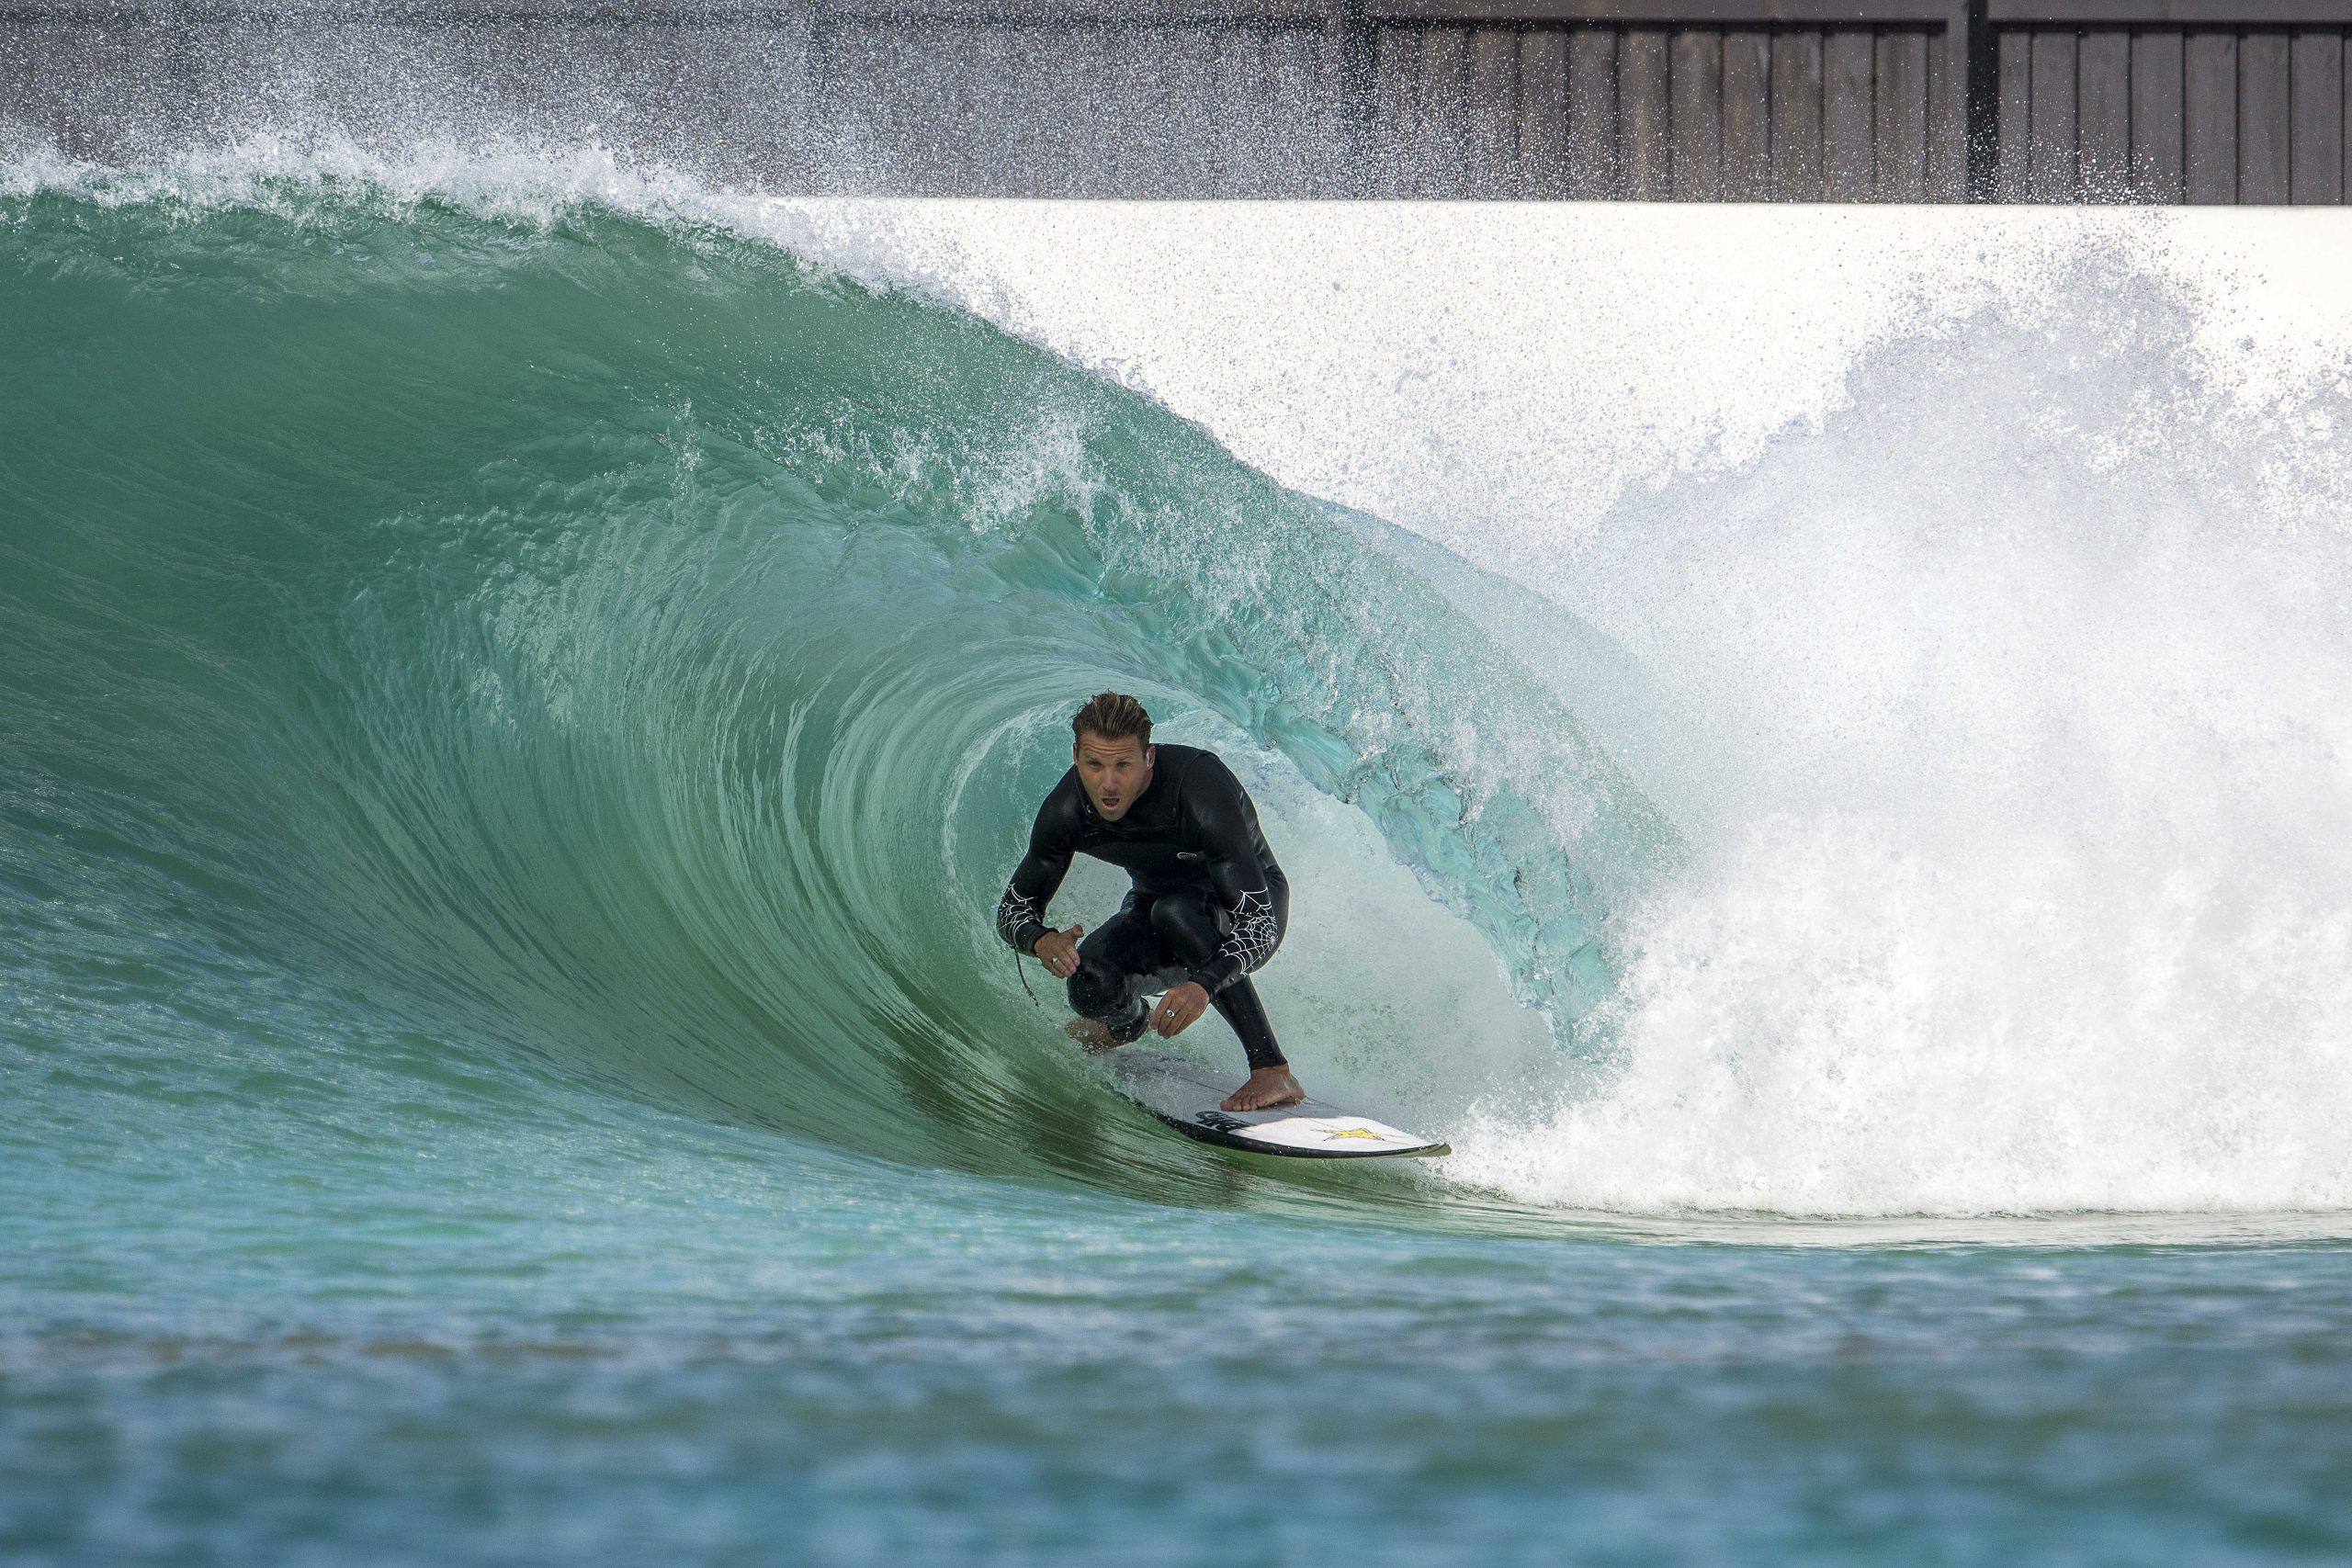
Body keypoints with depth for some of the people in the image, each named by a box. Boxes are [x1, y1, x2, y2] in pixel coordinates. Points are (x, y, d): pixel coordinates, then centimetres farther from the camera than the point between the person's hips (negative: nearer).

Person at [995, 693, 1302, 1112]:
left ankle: (1273, 1072, -33)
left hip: (1252, 905, -4)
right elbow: (1014, 909, -11)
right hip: (1156, 902, 4)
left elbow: (1260, 922, -39)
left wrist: (1205, 984, -58)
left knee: (1175, 910, -38)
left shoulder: (1201, 790, -36)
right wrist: (1041, 941, -36)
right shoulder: (1067, 810, -23)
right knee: (1091, 986, -26)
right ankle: (1127, 1022, 14)